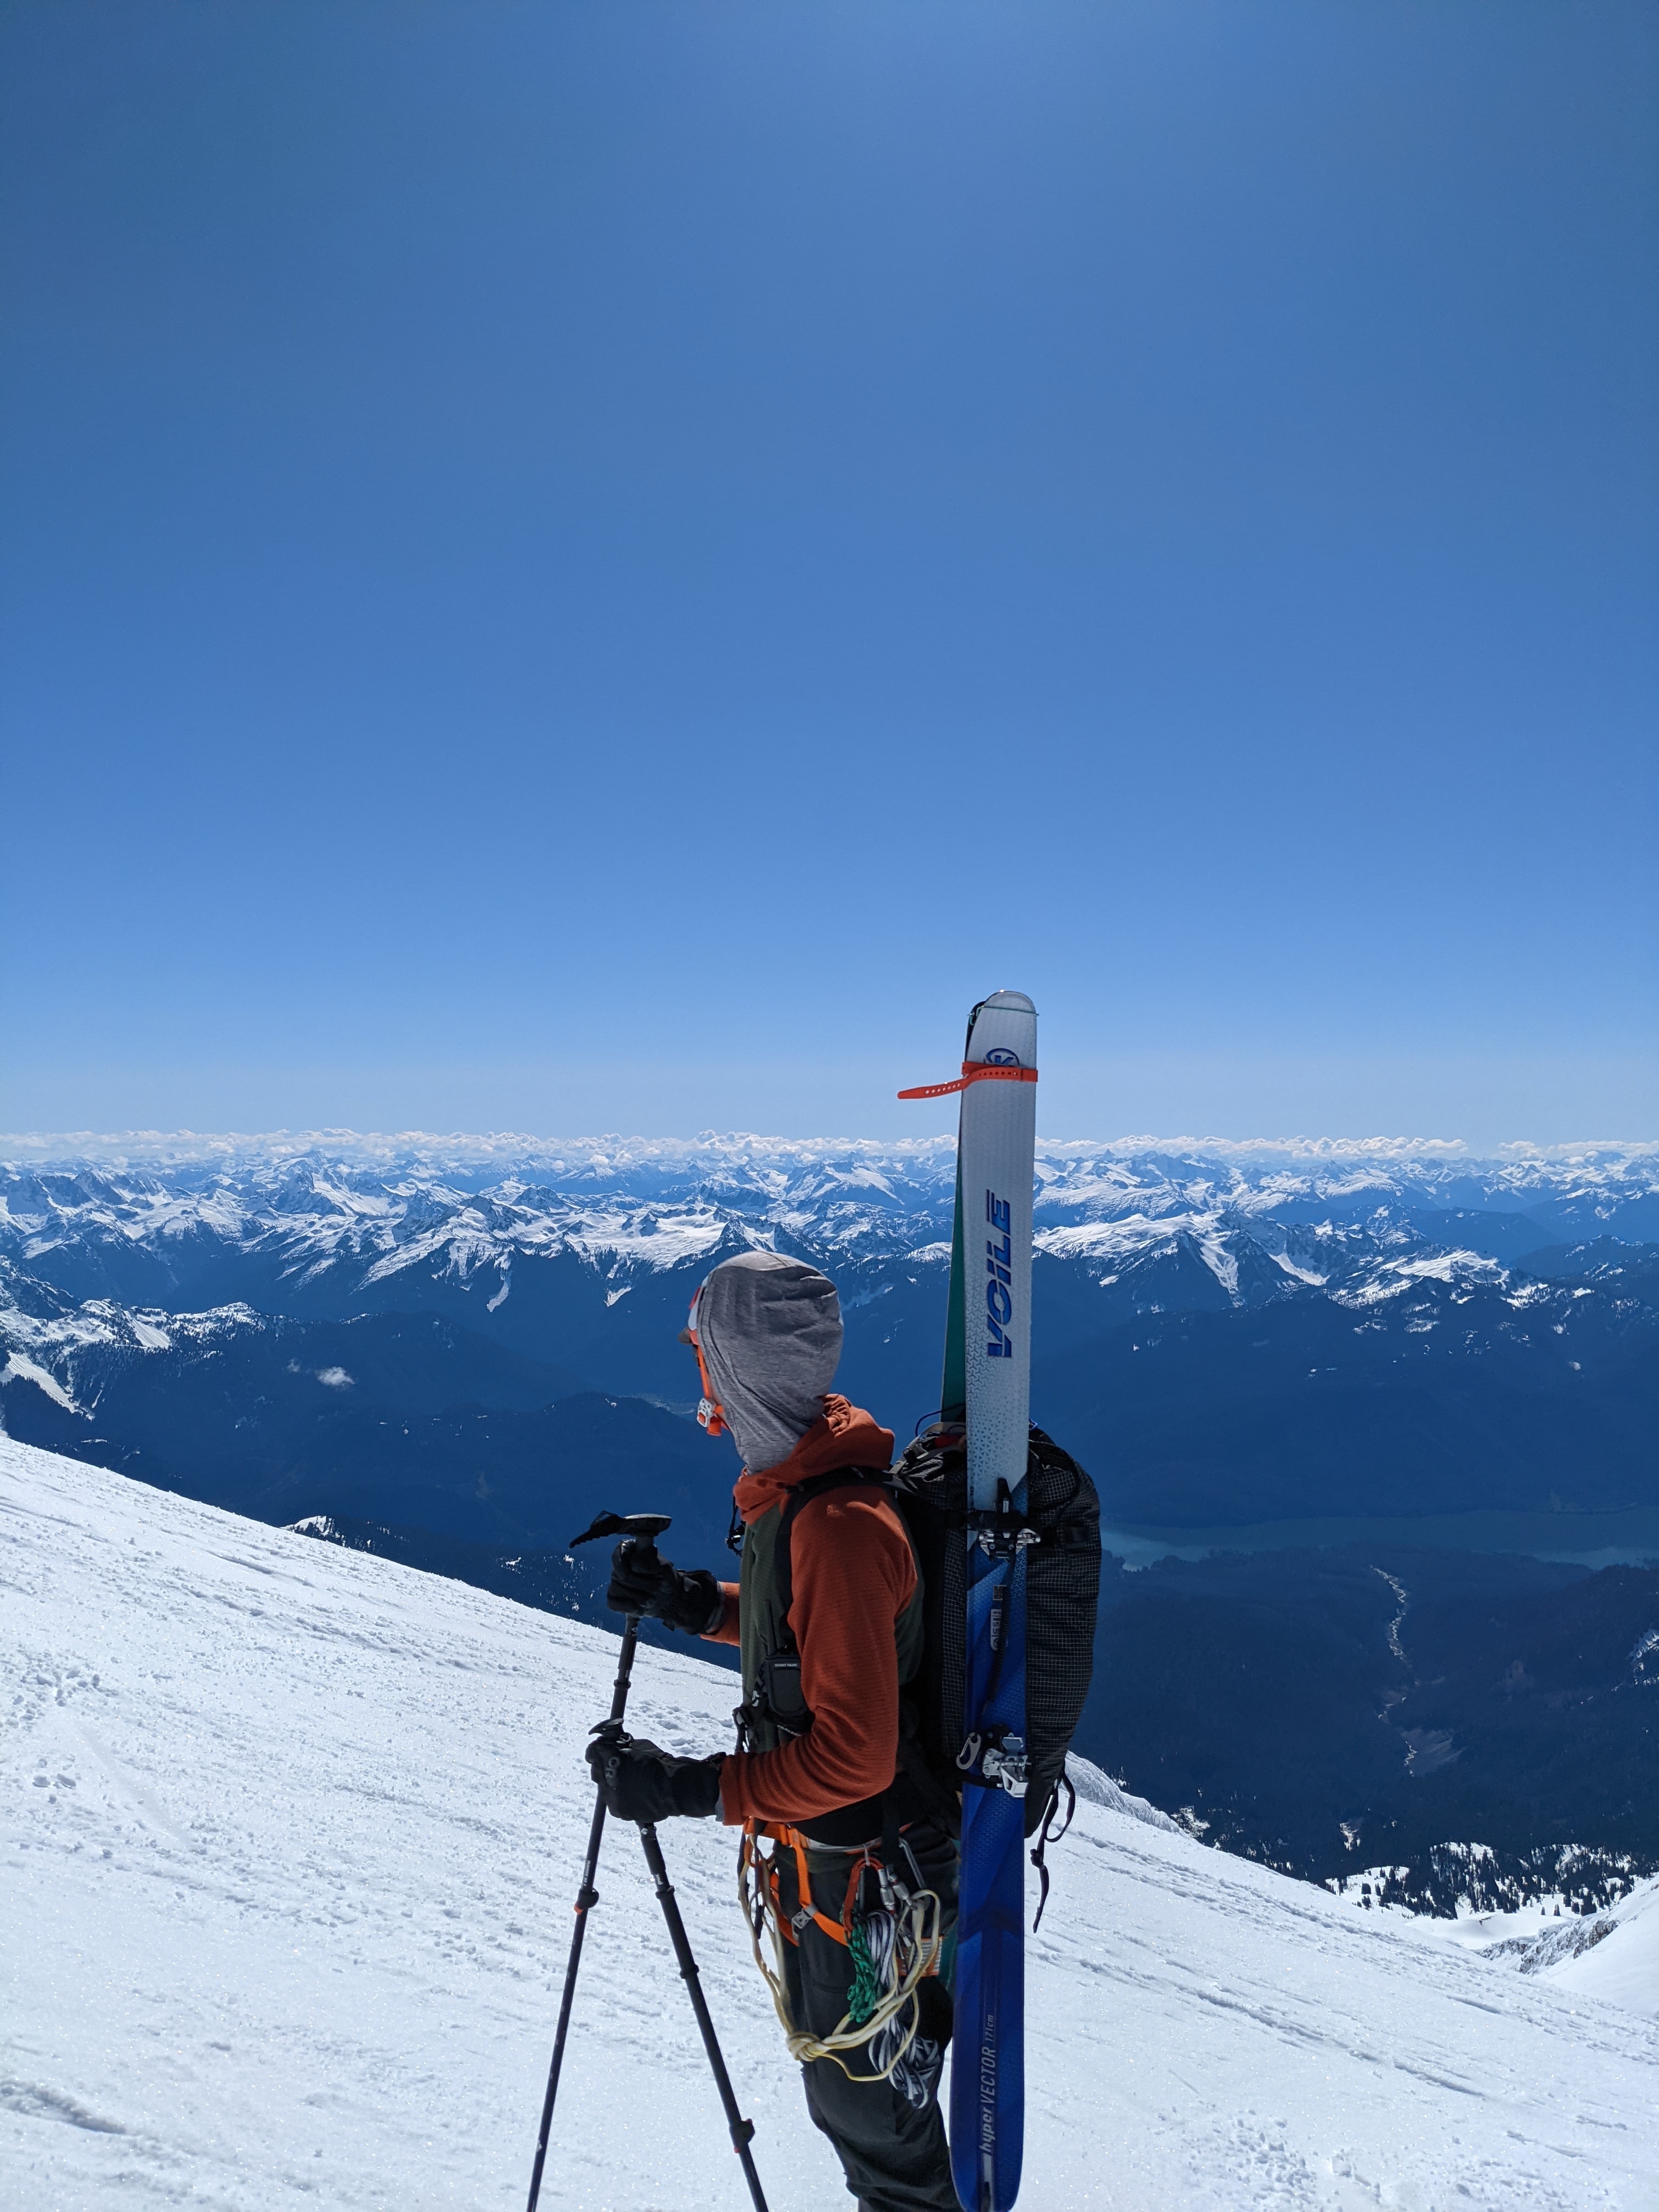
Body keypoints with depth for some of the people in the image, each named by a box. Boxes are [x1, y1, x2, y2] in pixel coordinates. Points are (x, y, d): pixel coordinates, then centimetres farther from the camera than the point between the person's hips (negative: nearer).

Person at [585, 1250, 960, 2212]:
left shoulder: (838, 1526, -33)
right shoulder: (795, 1483, -3)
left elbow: (851, 1757, -31)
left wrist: (690, 1787, -27)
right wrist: (696, 1602, -1)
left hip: (861, 1876, -9)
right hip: (829, 1851, 9)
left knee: (862, 2096, 16)